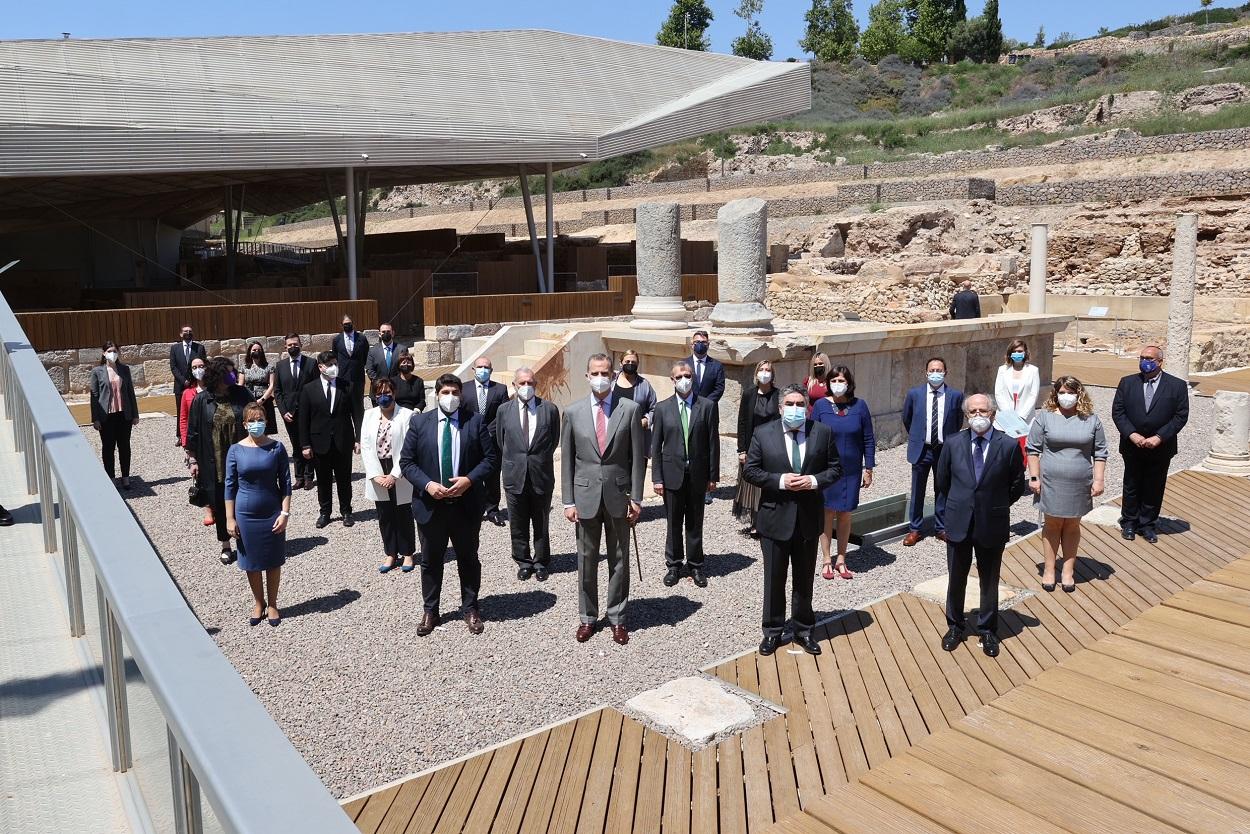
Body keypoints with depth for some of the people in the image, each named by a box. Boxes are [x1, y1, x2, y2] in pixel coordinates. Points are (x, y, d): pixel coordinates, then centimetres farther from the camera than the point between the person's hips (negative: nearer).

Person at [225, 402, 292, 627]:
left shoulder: (276, 448, -7)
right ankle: (258, 603, 32)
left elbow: (285, 483, -4)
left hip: (272, 514, -1)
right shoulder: (236, 450, -5)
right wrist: (230, 518, -3)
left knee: (273, 561, 11)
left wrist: (285, 513, -9)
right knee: (251, 562, 13)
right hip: (246, 515, 1)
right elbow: (230, 486, -1)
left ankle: (272, 604, 28)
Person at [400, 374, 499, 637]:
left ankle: (470, 609, 27)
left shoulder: (476, 420, -2)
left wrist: (470, 479, -16)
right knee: (430, 560, 12)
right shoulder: (419, 422, 1)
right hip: (430, 504, 1)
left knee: (468, 558, 12)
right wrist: (427, 485, -14)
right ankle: (429, 611, 27)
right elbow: (406, 462, 1)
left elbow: (491, 457, -2)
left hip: (466, 503, 0)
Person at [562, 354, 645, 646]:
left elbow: (638, 457, 0)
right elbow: (567, 460, 3)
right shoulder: (573, 412, 0)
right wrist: (568, 501, -1)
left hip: (618, 495, 0)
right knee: (586, 560, 9)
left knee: (619, 560, 9)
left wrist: (636, 498, -4)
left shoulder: (630, 409, -2)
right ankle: (588, 617, 24)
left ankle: (617, 618, 23)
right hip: (586, 496, 1)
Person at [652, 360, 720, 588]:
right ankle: (674, 565, 23)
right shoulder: (662, 408, 1)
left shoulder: (708, 406, -1)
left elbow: (713, 443, 0)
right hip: (672, 474, 0)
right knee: (674, 524, 9)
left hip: (698, 475, 0)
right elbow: (656, 446, 1)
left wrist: (713, 476, -2)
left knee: (695, 523, 10)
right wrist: (657, 478, -3)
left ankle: (695, 565, 23)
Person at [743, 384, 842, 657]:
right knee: (774, 578, 10)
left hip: (809, 518, 1)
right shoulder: (763, 434, -4)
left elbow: (835, 468, 4)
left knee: (804, 578, 14)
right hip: (775, 517, -1)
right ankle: (772, 631, 24)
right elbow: (750, 470, -4)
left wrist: (814, 481, -14)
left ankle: (803, 630, 29)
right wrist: (780, 480, -17)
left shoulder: (823, 433, -1)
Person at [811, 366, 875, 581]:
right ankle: (826, 560, 15)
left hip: (851, 471, 1)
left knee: (845, 515, 9)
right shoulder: (821, 405, -4)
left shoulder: (859, 406, -2)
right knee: (827, 514, 5)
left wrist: (868, 468, 0)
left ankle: (841, 560, 20)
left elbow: (869, 439, 2)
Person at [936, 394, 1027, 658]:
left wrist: (996, 505, 6)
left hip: (992, 525, -1)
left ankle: (988, 631, 30)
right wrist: (960, 503, 10)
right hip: (959, 524, 1)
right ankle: (955, 626, 32)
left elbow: (1017, 486, 3)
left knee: (989, 581, 13)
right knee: (956, 579, 14)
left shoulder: (1009, 445, -9)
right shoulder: (953, 444, -4)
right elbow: (941, 481, 9)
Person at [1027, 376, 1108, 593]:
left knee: (1072, 525, 10)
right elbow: (1033, 449, -1)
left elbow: (1100, 453, 5)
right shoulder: (1044, 416, -2)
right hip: (1051, 481, -1)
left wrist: (1098, 480, -1)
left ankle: (1068, 571, 20)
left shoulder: (1091, 420, 2)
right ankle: (1049, 569, 17)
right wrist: (1034, 477, -5)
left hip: (1080, 484, 1)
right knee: (1052, 524, 8)